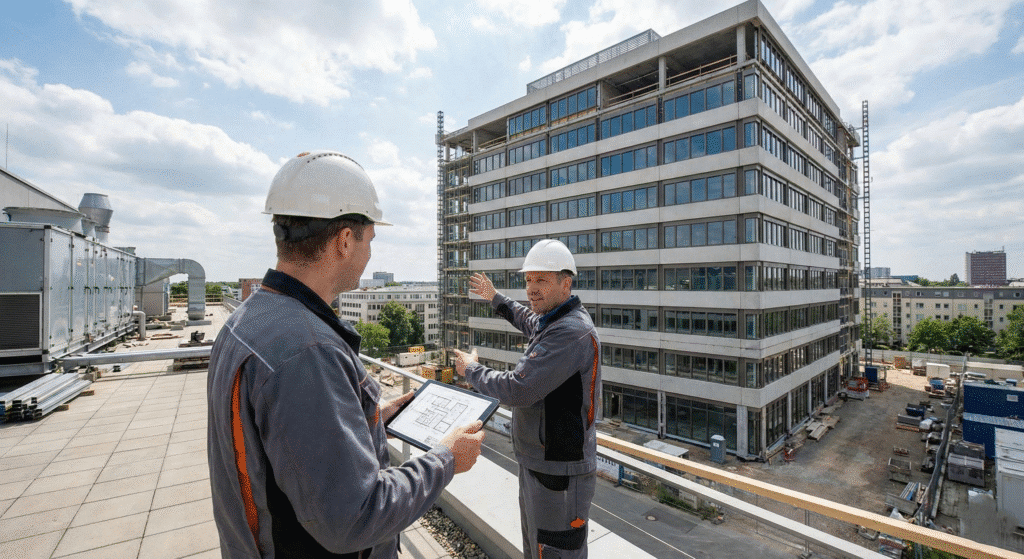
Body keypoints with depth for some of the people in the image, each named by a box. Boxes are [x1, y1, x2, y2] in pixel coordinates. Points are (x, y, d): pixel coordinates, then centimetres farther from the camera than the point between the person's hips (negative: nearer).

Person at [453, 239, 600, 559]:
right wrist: (495, 298, 37)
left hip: (559, 472, -10)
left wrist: (471, 369, -13)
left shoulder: (571, 331, -27)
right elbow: (530, 323, 32)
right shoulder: (554, 321, 6)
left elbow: (516, 391, -30)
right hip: (537, 461, 10)